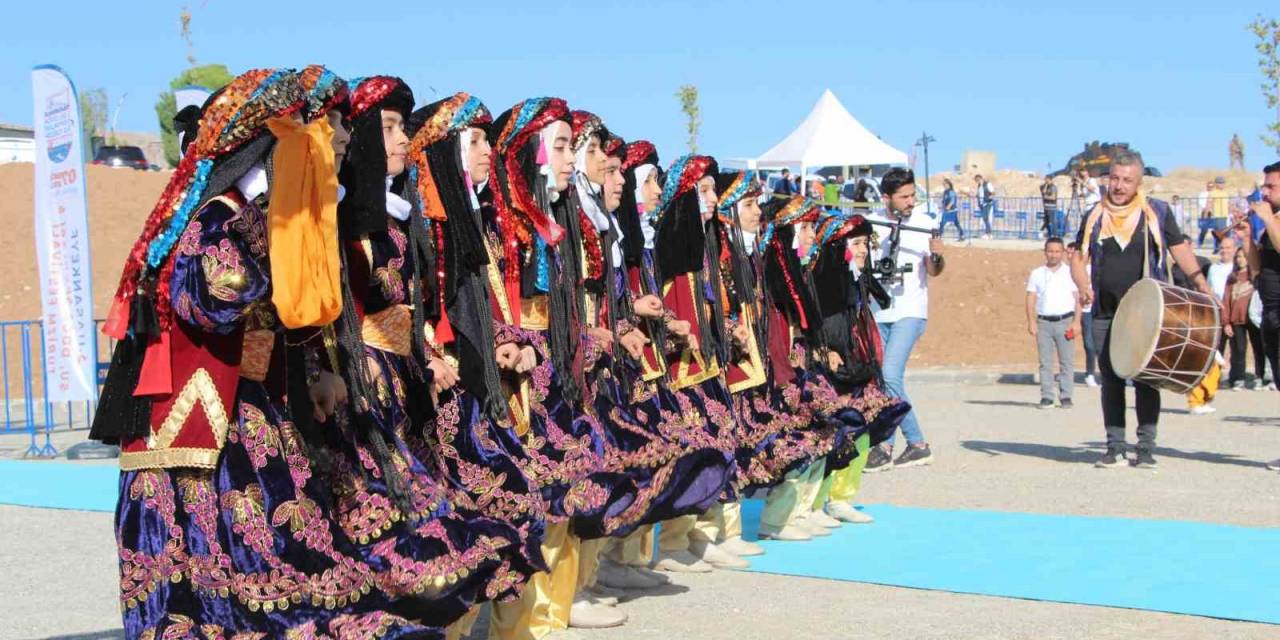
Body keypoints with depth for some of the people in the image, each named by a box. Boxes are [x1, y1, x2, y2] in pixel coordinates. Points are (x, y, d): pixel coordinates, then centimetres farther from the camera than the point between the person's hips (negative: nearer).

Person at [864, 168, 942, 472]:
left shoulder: (925, 224, -1)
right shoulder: (870, 223, 6)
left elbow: (933, 271, -4)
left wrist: (937, 255, -25)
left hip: (910, 313, -4)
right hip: (876, 313, 4)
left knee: (889, 376, -17)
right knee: (887, 381, 4)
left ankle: (884, 447, -10)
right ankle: (917, 444, 14)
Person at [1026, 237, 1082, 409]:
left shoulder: (1070, 273, 8)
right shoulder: (1037, 274, 12)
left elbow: (1078, 298, 5)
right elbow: (1031, 299, 8)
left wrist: (1076, 322, -5)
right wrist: (1031, 322, -3)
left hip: (1065, 322, -1)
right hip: (1044, 323, 1)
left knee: (1067, 361, -3)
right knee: (1045, 362, 0)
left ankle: (1066, 396, 1)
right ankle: (1046, 397, 2)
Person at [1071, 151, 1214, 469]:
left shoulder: (1157, 213, 3)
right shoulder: (1095, 216, 8)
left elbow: (1179, 251, 5)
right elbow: (1079, 259, 9)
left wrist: (1203, 286, -7)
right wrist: (1083, 285, -12)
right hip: (1105, 315, 3)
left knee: (1146, 380, -1)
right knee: (1111, 380, 5)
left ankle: (1146, 448, 5)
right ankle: (1115, 448, 12)